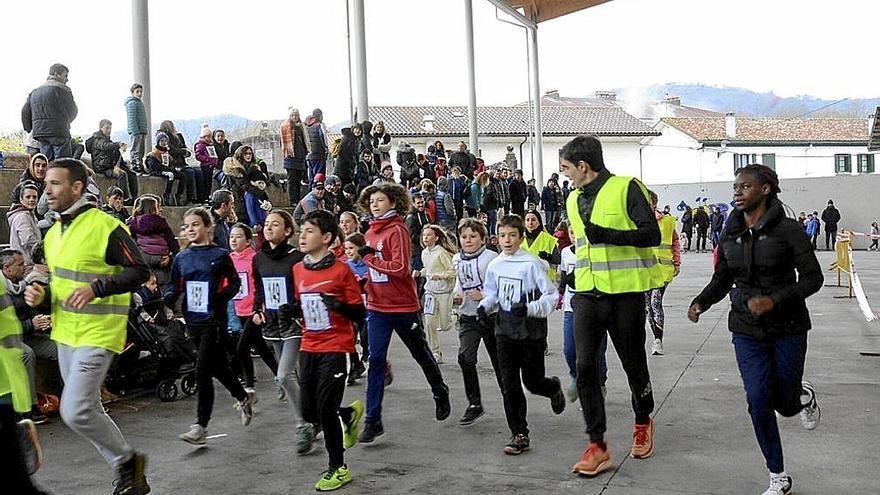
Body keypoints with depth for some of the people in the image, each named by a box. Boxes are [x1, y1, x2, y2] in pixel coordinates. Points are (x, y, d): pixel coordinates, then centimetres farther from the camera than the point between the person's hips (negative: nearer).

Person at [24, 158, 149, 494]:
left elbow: (139, 271, -15)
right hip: (65, 334, 9)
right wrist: (42, 295, 2)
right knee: (87, 411, 13)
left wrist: (97, 288, -26)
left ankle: (127, 461, 8)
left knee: (75, 412, -15)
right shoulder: (53, 234, 12)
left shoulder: (105, 226, -14)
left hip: (96, 334, -9)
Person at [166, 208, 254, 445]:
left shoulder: (220, 255, -4)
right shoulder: (181, 258, 8)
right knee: (218, 366, 17)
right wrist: (168, 299, -11)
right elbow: (175, 286, 10)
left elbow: (234, 282, 1)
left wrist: (221, 297, -16)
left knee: (203, 371, -10)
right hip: (193, 319, 5)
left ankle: (201, 426, -3)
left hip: (214, 320, -5)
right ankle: (244, 397, 41)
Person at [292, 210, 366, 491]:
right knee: (309, 412, 9)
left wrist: (338, 305, -27)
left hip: (335, 349, -6)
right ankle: (350, 413, 39)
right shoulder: (297, 270, 5)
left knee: (325, 410, -6)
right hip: (309, 349, 6)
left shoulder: (341, 270, -11)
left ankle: (338, 469, 14)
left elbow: (360, 313, -9)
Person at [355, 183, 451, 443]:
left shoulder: (397, 230, -15)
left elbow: (401, 268, -23)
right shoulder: (370, 232, 8)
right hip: (377, 307, 6)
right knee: (376, 361, -1)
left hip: (403, 305, -6)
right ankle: (373, 420, 2)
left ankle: (440, 393, 40)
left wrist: (370, 258, -19)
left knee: (421, 353, 14)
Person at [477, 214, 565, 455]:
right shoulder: (494, 266, 3)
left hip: (532, 332, -4)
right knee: (509, 386, 0)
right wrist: (484, 306, -1)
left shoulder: (532, 264, -13)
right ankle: (519, 435, 8)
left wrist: (528, 308, -23)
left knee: (532, 382, 6)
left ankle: (554, 387, 42)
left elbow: (551, 296, -11)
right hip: (506, 332, 4)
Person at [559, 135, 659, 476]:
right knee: (585, 368, -4)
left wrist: (608, 235, -26)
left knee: (634, 365, 9)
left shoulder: (626, 187, -9)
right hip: (587, 295, 5)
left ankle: (643, 422, 36)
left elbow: (652, 234, -15)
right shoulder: (574, 199, 13)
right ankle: (597, 445, 1)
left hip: (625, 294, -5)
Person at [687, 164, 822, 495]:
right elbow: (722, 280, 12)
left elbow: (812, 277, -10)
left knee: (785, 402, 5)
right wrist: (701, 302, -7)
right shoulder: (730, 234, 3)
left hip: (788, 327, -3)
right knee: (758, 401, -4)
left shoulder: (787, 229, -11)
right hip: (748, 330, 3)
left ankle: (804, 395, 46)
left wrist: (774, 300, -24)